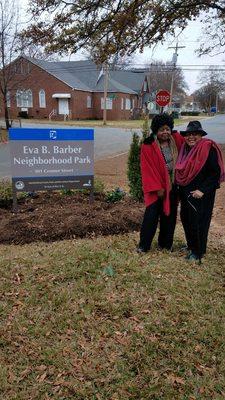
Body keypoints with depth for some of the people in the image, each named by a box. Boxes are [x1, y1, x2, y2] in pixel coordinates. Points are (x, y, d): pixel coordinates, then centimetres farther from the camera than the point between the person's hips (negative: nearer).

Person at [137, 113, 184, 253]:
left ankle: (166, 243, 26)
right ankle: (144, 245, 8)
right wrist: (157, 188, -16)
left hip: (173, 185, 5)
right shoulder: (148, 147, -11)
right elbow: (148, 170, -12)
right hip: (156, 186, -4)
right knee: (152, 215, -3)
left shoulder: (177, 139, 0)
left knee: (169, 215, 12)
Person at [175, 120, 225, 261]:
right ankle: (191, 245, 34)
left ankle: (198, 252, 18)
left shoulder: (208, 148, -15)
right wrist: (180, 187, 10)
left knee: (197, 222, 1)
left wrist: (202, 190, -20)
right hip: (185, 192, 7)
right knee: (185, 218, 15)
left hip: (200, 194, -7)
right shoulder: (185, 148, 6)